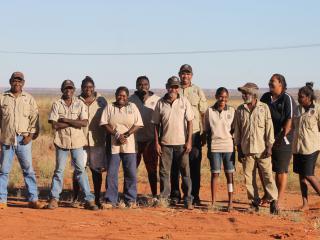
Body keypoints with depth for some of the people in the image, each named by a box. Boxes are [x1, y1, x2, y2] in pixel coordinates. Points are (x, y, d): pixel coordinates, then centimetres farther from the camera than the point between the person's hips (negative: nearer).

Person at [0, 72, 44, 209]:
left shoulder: (29, 99, 8)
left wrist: (31, 135, -6)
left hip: (24, 140, 0)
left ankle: (33, 199, 3)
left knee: (28, 169, 0)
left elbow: (34, 119, 5)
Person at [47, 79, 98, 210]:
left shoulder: (80, 104, 3)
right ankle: (54, 199, 9)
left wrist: (66, 120, -12)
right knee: (59, 170, 4)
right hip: (61, 141, 0)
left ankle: (89, 200, 1)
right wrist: (74, 122, -9)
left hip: (77, 141, 0)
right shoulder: (57, 104, 1)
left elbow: (84, 123, -9)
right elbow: (54, 125, -10)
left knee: (81, 170, 1)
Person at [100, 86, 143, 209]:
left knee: (131, 173, 2)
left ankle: (130, 200, 11)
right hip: (113, 145, 0)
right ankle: (110, 200, 5)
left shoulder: (132, 107, 8)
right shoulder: (109, 108, 7)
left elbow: (138, 125, 1)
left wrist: (126, 135, -12)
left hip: (129, 146, 0)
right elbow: (104, 124, -1)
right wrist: (117, 135, -13)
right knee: (111, 173, 0)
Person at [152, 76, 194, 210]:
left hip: (181, 143, -1)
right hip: (165, 143, 1)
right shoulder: (160, 103, 2)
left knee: (185, 172, 1)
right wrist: (156, 142, 1)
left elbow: (190, 122, 1)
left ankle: (188, 200, 5)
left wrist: (189, 141, -5)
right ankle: (163, 198, 13)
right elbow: (156, 124, 6)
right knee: (164, 172, 5)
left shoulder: (184, 102, 0)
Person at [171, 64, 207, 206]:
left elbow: (204, 113, 8)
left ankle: (194, 196, 7)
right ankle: (175, 195, 11)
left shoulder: (198, 92, 9)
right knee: (175, 166, 2)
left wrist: (204, 134, 2)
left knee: (194, 166, 1)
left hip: (194, 133, 0)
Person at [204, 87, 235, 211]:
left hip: (228, 146, 0)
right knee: (214, 174, 3)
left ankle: (230, 202, 4)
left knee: (229, 174, 1)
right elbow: (207, 131, 8)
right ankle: (213, 201, 8)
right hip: (214, 146, 0)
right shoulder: (209, 111, 3)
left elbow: (234, 130, 10)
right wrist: (208, 147, 6)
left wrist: (236, 146, 6)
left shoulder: (232, 111, 4)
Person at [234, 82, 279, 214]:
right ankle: (254, 202, 14)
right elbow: (237, 130, 10)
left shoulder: (264, 108, -1)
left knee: (268, 175, -3)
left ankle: (274, 201, 5)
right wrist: (239, 149, 7)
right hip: (246, 149, 3)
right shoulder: (240, 110, 6)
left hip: (262, 149, -3)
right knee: (249, 176, 4)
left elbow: (269, 128, -1)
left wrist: (269, 147, -6)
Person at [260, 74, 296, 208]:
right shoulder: (265, 97, 10)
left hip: (281, 140, -6)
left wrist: (281, 137, -18)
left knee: (281, 171, 1)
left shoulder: (287, 99, -9)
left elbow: (289, 120, -14)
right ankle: (267, 195, 28)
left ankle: (279, 200, 9)